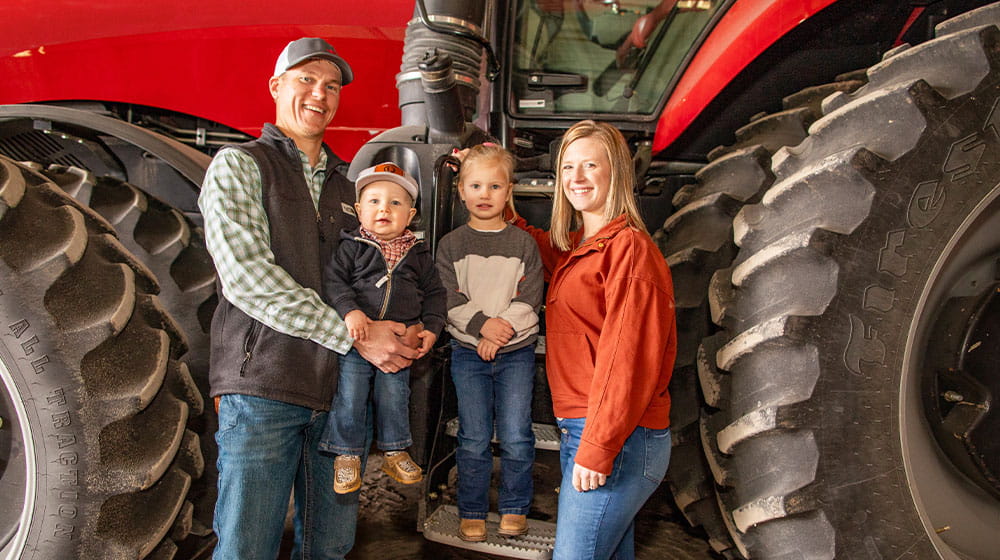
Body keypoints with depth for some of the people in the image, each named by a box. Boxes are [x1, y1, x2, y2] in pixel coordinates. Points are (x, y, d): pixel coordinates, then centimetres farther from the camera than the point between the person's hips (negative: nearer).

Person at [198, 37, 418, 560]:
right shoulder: (238, 165, 0)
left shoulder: (344, 184, 20)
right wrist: (355, 335, -17)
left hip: (338, 386, 6)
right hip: (263, 384, -5)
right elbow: (248, 279, -14)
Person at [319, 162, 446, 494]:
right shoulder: (351, 247, -1)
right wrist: (349, 311, -24)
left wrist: (431, 329, 0)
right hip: (355, 340, -2)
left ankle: (395, 453, 25)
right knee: (349, 396, -2)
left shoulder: (418, 255, 7)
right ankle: (347, 456, 14)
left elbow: (434, 293, 12)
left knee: (394, 396, 8)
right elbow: (333, 281, -8)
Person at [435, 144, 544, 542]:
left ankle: (515, 509, 18)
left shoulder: (523, 244, 4)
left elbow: (529, 300, -3)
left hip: (516, 351, 0)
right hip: (468, 352, 0)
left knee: (515, 436, -1)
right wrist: (483, 325, -17)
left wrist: (503, 330, -16)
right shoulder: (451, 245, 4)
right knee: (474, 439, 3)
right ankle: (472, 513, 18)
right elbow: (450, 301, -4)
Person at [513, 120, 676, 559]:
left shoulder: (629, 246, -13)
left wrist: (598, 448, -19)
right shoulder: (573, 247, 12)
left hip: (619, 440, -8)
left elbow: (628, 357, -18)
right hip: (579, 430, 9)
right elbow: (546, 252, 38)